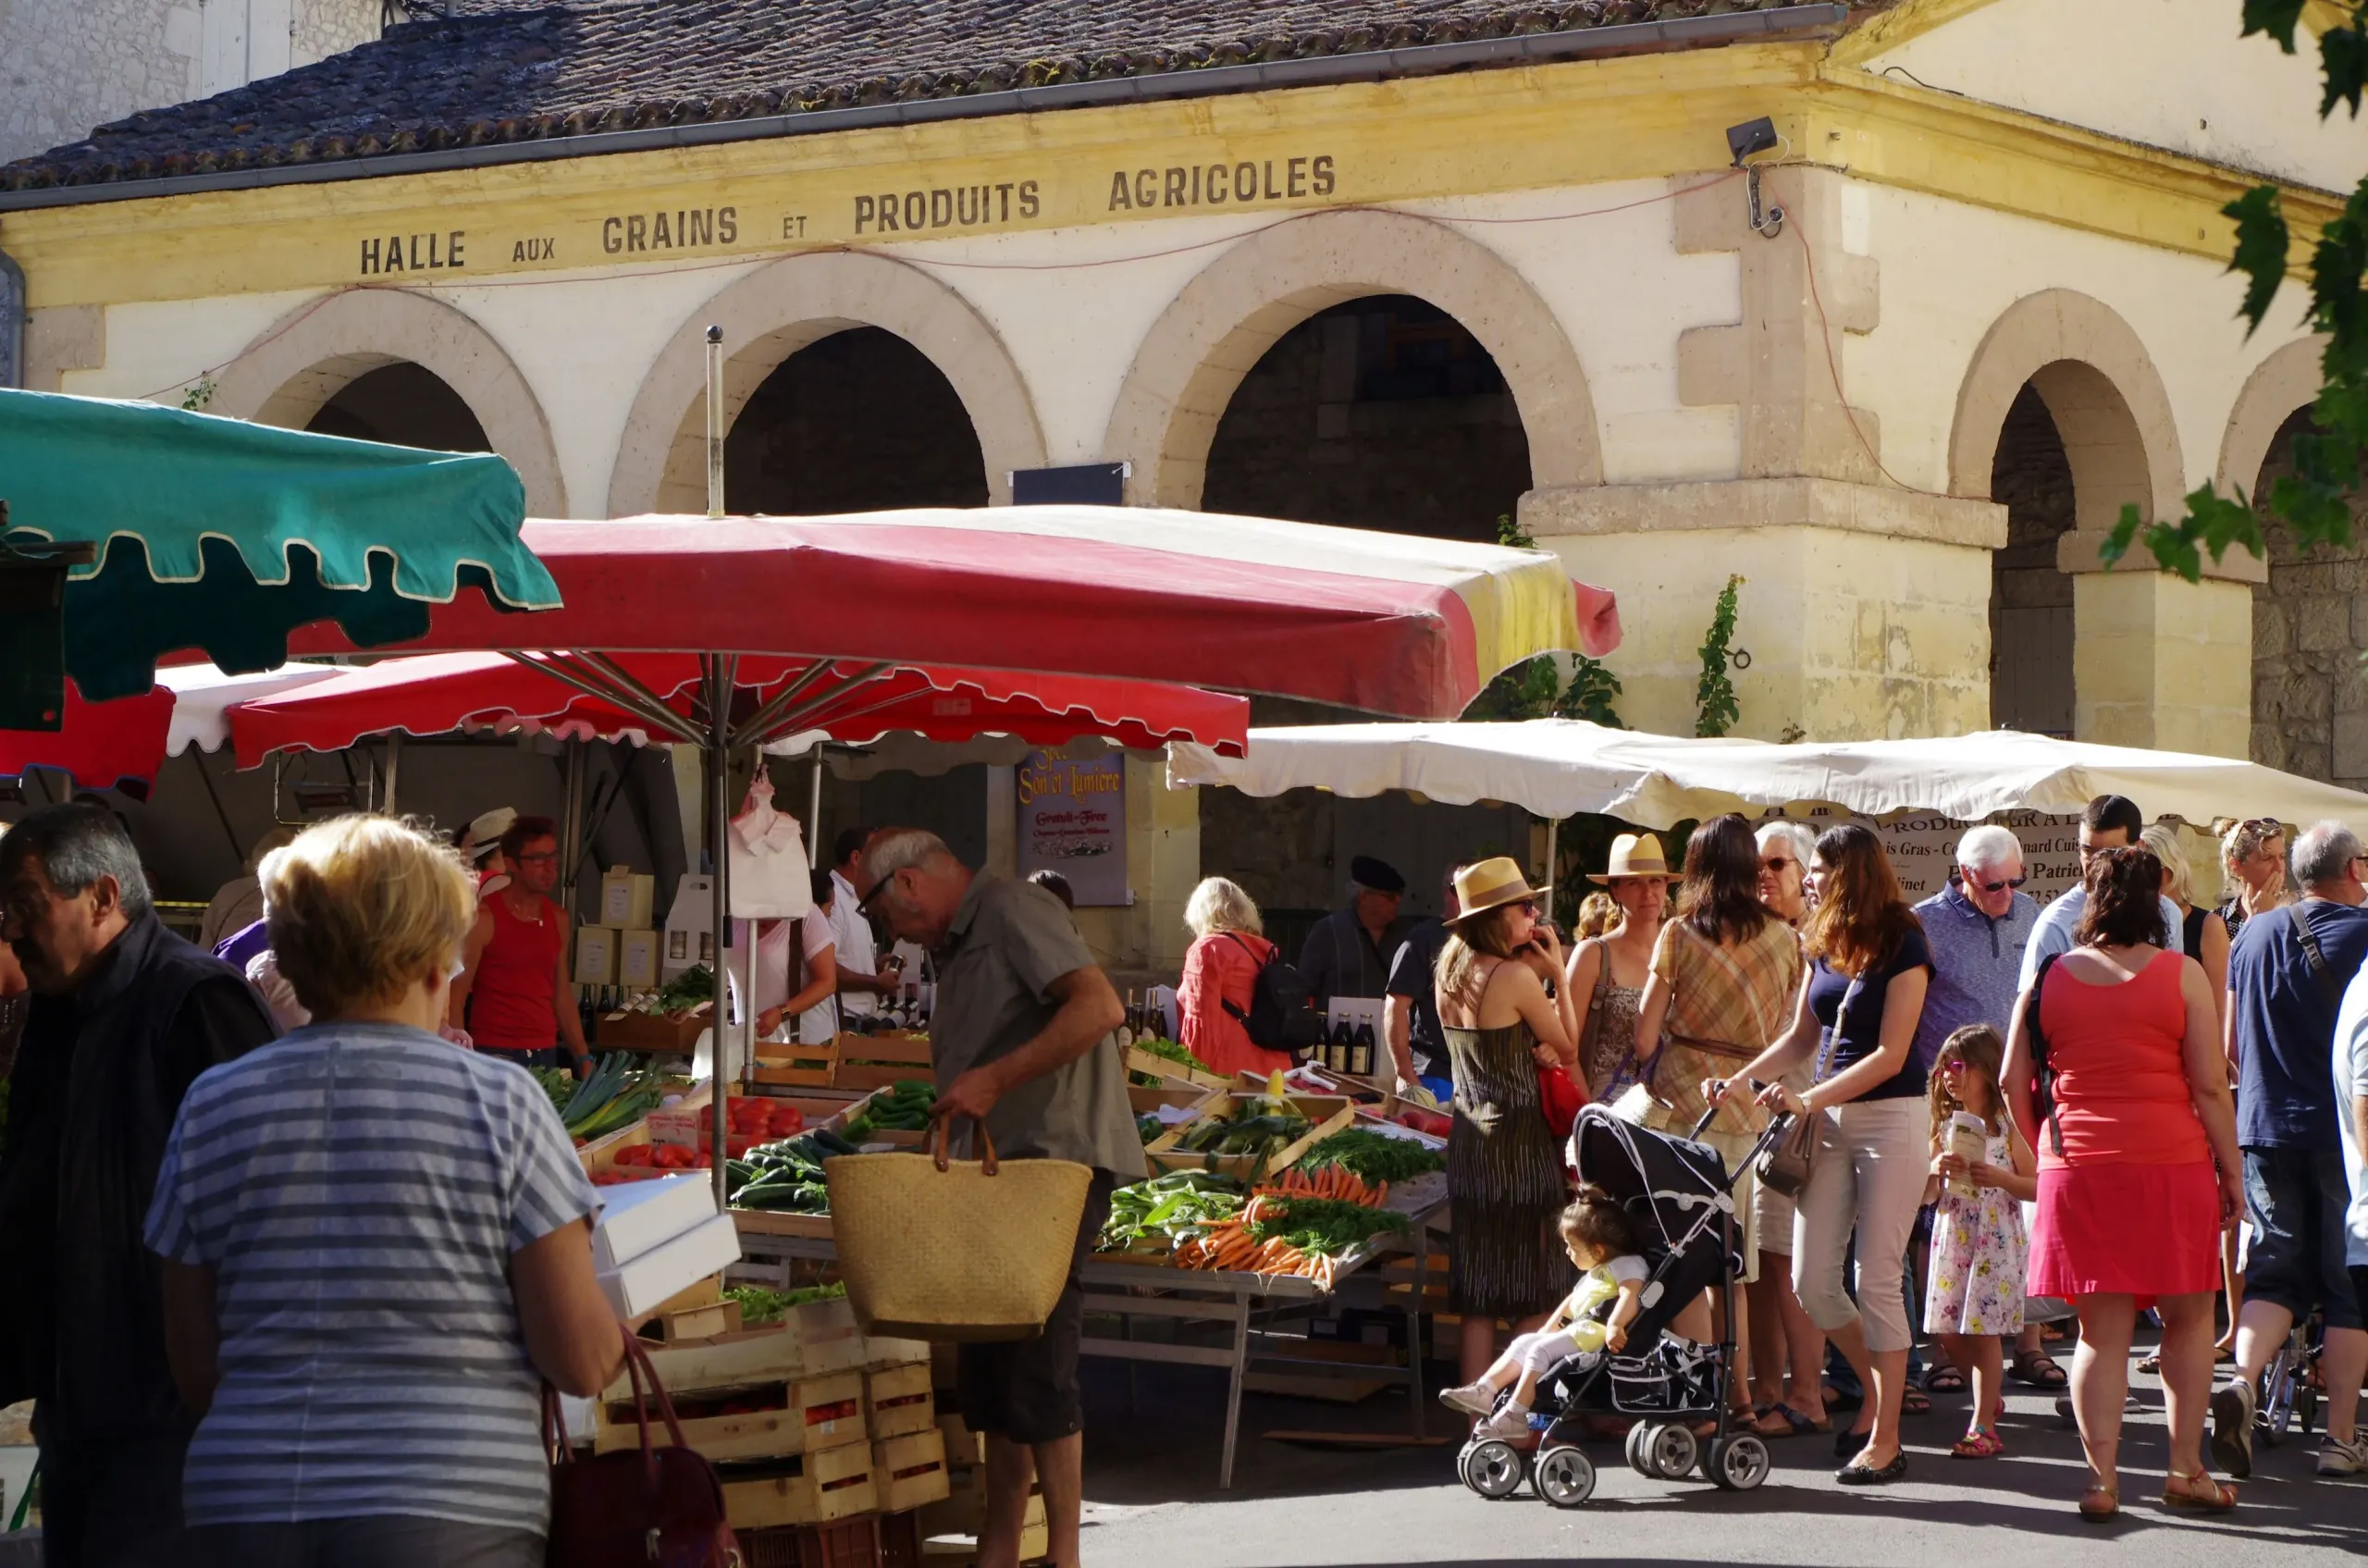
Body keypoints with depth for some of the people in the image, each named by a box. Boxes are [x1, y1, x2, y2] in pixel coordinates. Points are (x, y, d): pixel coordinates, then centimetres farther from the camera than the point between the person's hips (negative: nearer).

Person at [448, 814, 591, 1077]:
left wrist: (583, 1059, 11)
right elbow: (455, 996, -9)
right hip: (493, 1055, -5)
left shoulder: (558, 919, 11)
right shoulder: (484, 917, -7)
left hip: (545, 1056, 5)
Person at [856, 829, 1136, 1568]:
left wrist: (995, 1079, -24)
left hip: (1057, 1159, -10)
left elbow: (1100, 1006, -22)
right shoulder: (957, 946, 21)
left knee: (1037, 1362, -9)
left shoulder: (1013, 910, -9)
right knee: (989, 1362, 11)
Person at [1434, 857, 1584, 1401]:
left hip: (1469, 1137, 7)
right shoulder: (1516, 977, -16)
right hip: (1520, 1140, -7)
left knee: (1477, 1293, 10)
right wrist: (1557, 973, -3)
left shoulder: (1451, 973, 7)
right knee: (1535, 1291, 2)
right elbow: (1568, 1048, -7)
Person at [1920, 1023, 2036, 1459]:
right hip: (1952, 1236, 5)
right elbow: (1927, 1195, 10)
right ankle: (1991, 1395, 28)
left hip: (1995, 1237, -5)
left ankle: (1983, 1427, -3)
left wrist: (2000, 1178, -19)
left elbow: (2036, 1187, -4)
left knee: (1983, 1329, -7)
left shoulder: (2006, 1125, -4)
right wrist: (1937, 1171, -10)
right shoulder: (1946, 1126, 10)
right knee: (1949, 1332, 4)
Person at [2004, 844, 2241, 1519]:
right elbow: (2209, 1085, -3)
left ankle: (2101, 1477, 0)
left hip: (2077, 1167, 2)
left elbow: (2013, 1082, 8)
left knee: (2101, 1329, 5)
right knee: (2188, 1316, 12)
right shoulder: (2181, 975, -3)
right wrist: (2230, 1171, 5)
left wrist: (2046, 1148, 21)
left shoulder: (2050, 978, 5)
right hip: (2171, 1161, -2)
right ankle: (2186, 1469, 11)